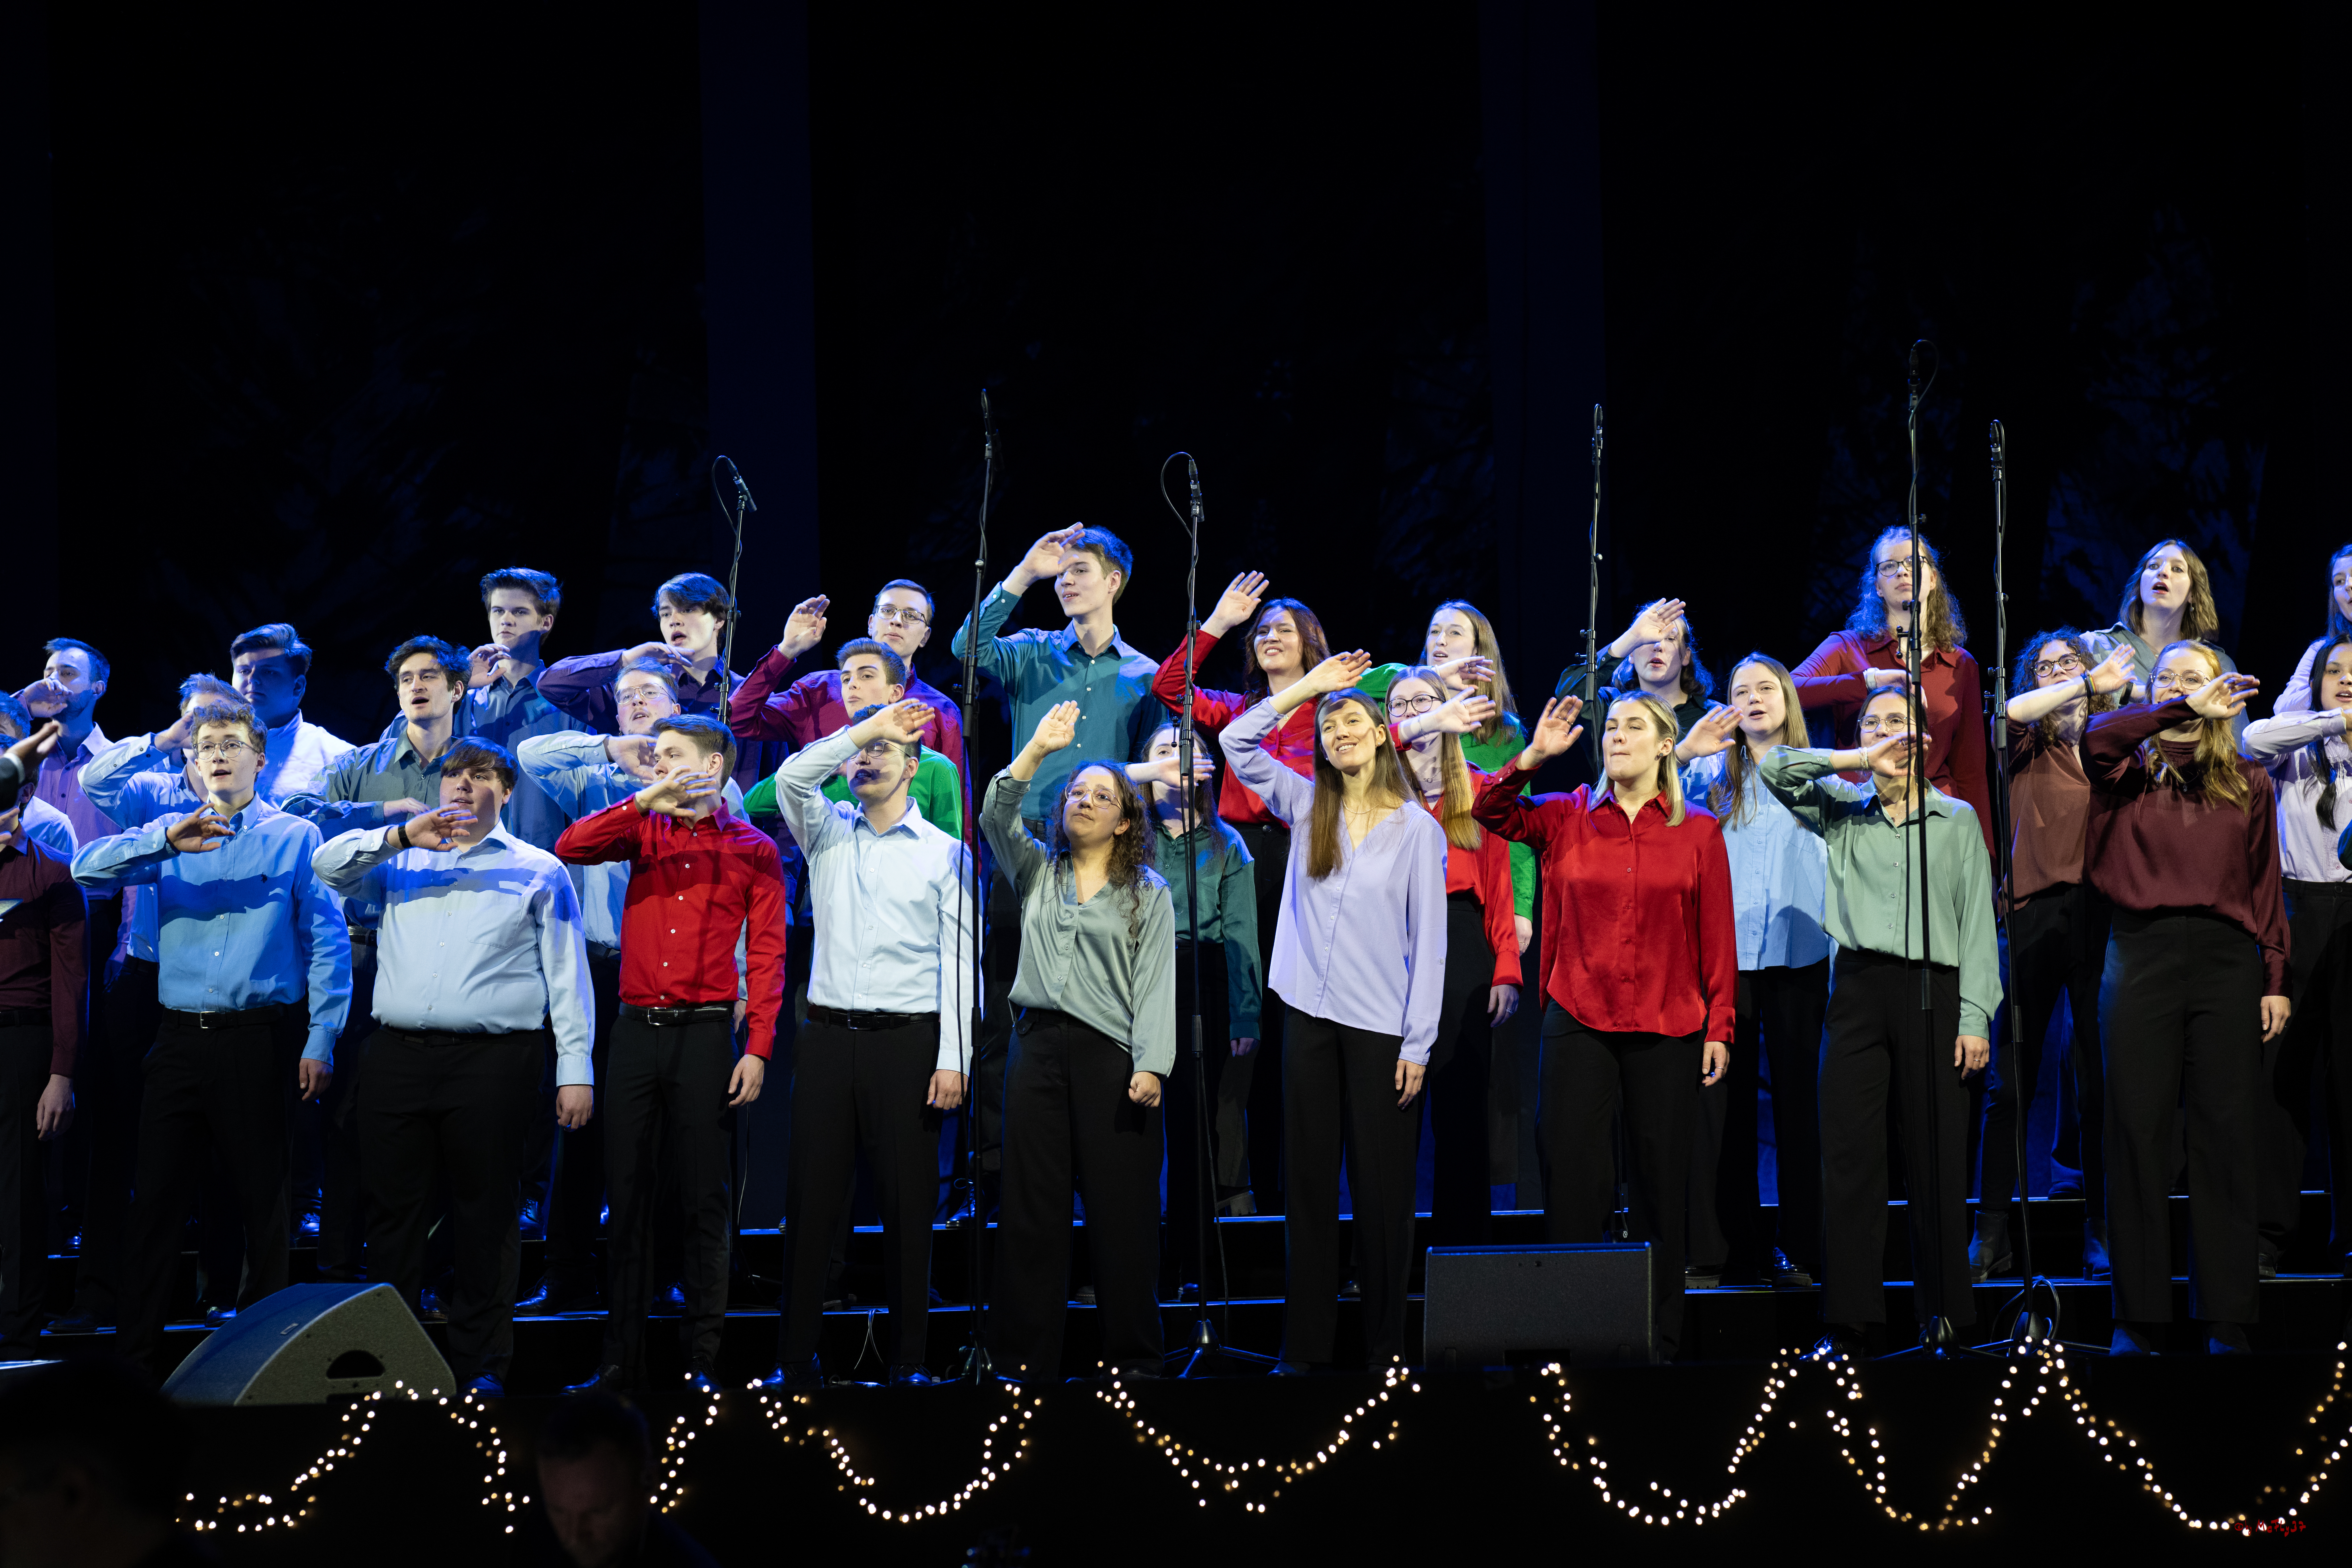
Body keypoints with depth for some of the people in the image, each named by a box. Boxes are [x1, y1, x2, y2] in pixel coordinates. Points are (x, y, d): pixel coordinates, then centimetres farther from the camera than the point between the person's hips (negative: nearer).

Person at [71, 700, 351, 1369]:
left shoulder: (295, 837, 5)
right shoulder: (168, 839, 13)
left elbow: (328, 943, 1)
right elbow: (88, 869, -2)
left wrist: (321, 1042, -7)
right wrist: (168, 842, -16)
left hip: (260, 1038, -3)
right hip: (181, 1038, 3)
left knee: (264, 1197, 1)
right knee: (156, 1195, 3)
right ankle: (138, 1345, 9)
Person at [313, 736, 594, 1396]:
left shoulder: (539, 871, 12)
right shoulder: (401, 862, 19)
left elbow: (567, 975, 8)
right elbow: (329, 864, 4)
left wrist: (576, 1069, -1)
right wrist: (403, 835, -9)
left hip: (494, 1062, -2)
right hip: (400, 1056, 2)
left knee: (486, 1216, -1)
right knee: (394, 1209, 3)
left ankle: (481, 1366, 6)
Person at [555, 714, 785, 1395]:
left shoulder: (752, 849, 4)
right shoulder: (647, 831, 11)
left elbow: (767, 955, 0)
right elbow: (570, 848, -5)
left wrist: (758, 1049, -9)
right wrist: (645, 800, -12)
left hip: (705, 1034, -3)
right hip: (637, 1029, 3)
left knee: (704, 1199, 0)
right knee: (627, 1194, 4)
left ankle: (701, 1360, 5)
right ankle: (622, 1359, 9)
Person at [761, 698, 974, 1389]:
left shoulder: (946, 852, 5)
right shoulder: (827, 833, 13)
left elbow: (959, 962, 0)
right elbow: (792, 777, -8)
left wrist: (953, 1060, -8)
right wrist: (861, 731, -12)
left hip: (907, 1042, -2)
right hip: (828, 1038, 2)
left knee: (908, 1203, -1)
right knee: (811, 1200, 2)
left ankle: (908, 1359, 6)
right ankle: (795, 1359, 6)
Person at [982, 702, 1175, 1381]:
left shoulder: (1149, 893, 8)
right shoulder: (1036, 872, 17)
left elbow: (1156, 983, 0)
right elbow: (997, 816, -1)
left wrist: (1151, 1065, -10)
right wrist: (1039, 749, -10)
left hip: (1111, 1056, -3)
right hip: (1039, 1045, 3)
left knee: (1121, 1210, -5)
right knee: (1031, 1206, 2)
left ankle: (1132, 1359, 1)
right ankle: (1029, 1358, 5)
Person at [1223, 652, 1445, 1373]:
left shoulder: (1417, 827, -1)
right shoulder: (1308, 807, 10)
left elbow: (1429, 943, -3)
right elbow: (1237, 742, 7)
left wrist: (1418, 1043, -8)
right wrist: (1308, 687, 5)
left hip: (1382, 1028, -3)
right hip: (1311, 1017, 3)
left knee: (1381, 1186, 0)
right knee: (1309, 1181, 5)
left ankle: (1385, 1345, 7)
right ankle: (1305, 1343, 10)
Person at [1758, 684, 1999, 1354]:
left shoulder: (1957, 819, 11)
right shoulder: (1843, 811, 15)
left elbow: (1977, 920, 6)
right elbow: (1776, 768, 1)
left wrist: (1975, 1016, -2)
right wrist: (1858, 762, -4)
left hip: (1933, 990, -1)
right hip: (1860, 988, 1)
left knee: (1937, 1158, -2)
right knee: (1850, 1153, -4)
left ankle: (1942, 1312, 4)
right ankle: (1848, 1319, -3)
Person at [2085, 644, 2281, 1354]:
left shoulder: (2249, 783, 14)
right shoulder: (2130, 774, 10)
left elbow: (2267, 888, 10)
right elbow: (2097, 740, -14)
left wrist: (2276, 979, 4)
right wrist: (2182, 711, -14)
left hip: (2225, 958, 1)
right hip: (2142, 953, -1)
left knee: (2225, 1135, 0)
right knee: (2138, 1133, -1)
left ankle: (2226, 1321, 5)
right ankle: (2138, 1318, 4)